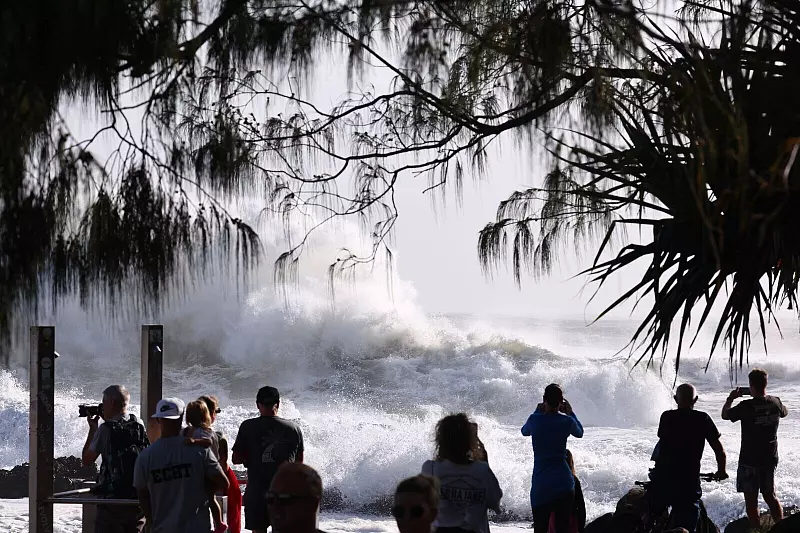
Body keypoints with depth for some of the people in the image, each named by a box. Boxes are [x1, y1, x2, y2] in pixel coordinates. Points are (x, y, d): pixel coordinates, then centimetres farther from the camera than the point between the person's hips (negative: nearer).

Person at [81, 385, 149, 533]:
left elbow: (87, 460, -1)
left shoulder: (106, 429, -10)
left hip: (113, 498, -5)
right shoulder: (140, 425, 5)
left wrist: (92, 429, 9)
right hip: (140, 498, 5)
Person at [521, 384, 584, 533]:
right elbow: (579, 433, 21)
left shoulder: (535, 419, -4)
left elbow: (525, 431, 21)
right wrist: (570, 413, 28)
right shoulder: (567, 421, -3)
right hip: (564, 484, 1)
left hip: (541, 486, -1)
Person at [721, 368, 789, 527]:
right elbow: (784, 412, 21)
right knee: (770, 496, 18)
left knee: (751, 499, 3)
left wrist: (731, 398, 12)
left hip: (749, 460, -5)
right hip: (770, 459, 5)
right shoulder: (775, 403, -4)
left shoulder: (746, 406, -19)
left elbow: (725, 415, -3)